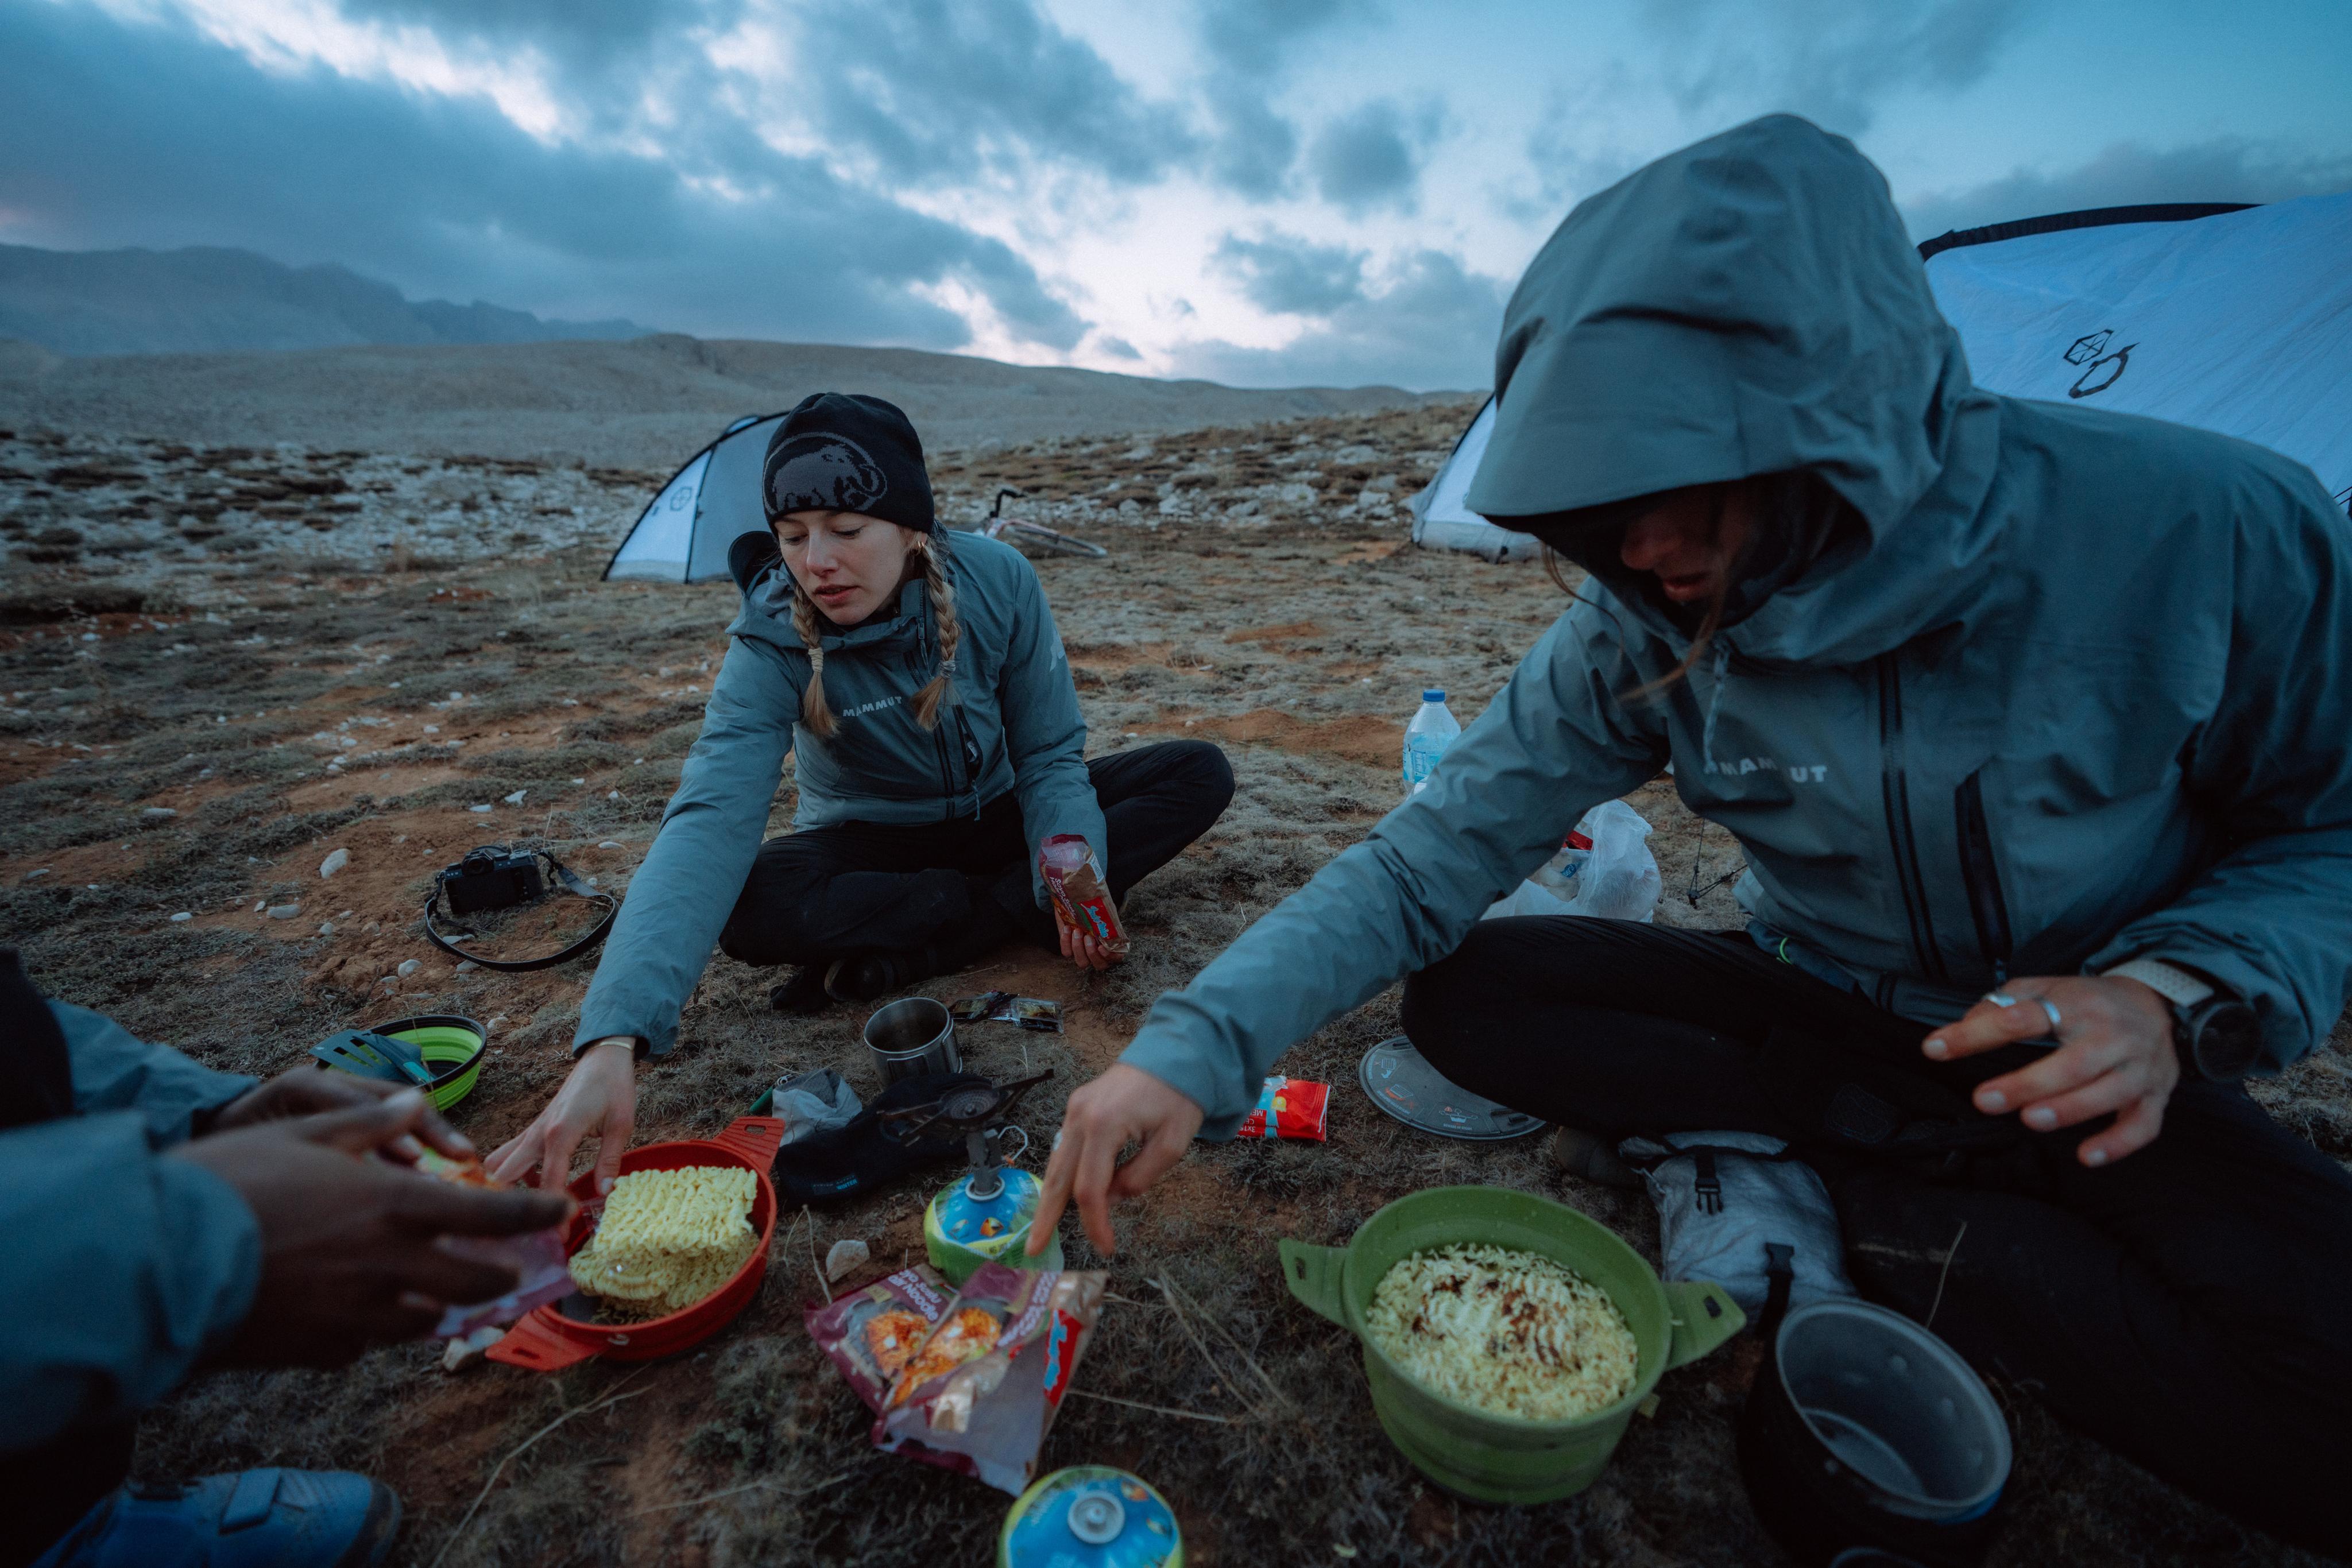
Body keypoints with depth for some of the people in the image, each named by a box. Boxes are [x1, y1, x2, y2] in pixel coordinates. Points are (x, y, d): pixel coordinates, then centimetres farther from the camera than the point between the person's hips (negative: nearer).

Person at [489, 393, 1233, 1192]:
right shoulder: (772, 644, -24)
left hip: (997, 816, 3)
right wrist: (612, 1042, -49)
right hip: (872, 843, -2)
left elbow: (1049, 753, -13)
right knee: (751, 908, -34)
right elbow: (709, 822, -37)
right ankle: (1009, 908, -17)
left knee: (1201, 774, -17)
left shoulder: (997, 580, -21)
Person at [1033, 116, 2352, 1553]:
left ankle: (1896, 1224, -6)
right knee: (1462, 996, -19)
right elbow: (1432, 859, -20)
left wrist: (2178, 992, -27)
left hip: (2093, 1069, -1)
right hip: (1821, 1015, 2)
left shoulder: (2211, 533, -23)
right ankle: (1921, 1146, -10)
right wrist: (1197, 1046, -31)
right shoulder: (1644, 632, -18)